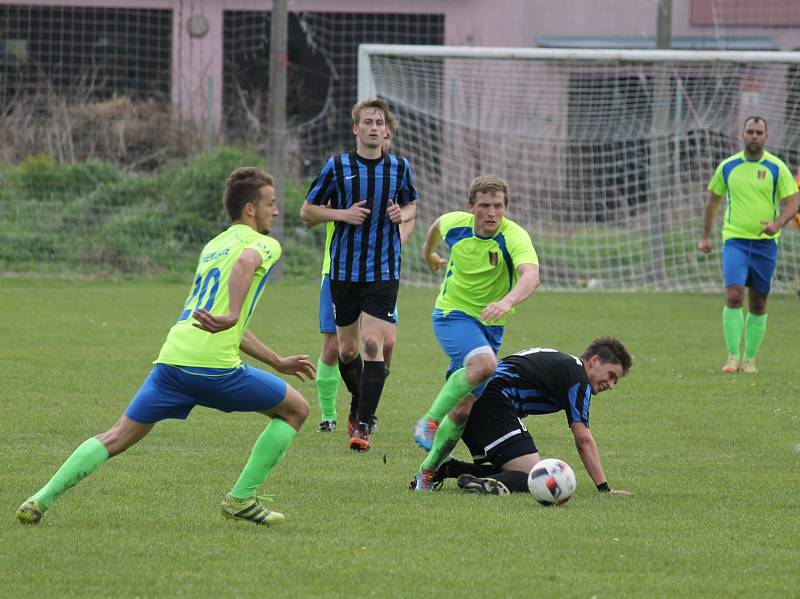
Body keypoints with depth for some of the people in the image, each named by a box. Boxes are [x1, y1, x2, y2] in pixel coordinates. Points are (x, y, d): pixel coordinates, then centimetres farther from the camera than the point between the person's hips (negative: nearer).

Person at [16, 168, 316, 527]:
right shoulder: (264, 244, 7)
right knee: (295, 410, 12)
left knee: (118, 436, 8)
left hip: (172, 361, 7)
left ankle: (43, 498, -6)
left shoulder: (213, 246, 31)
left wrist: (278, 363, 42)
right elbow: (244, 264, -21)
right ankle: (242, 499, 10)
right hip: (216, 365, -6)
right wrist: (231, 316, -34)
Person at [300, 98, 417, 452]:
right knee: (347, 350, 8)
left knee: (373, 344, -14)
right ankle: (361, 405, 35)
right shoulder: (337, 167, -3)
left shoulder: (399, 167, 3)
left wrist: (402, 215, -4)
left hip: (384, 272, -1)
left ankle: (364, 426, -13)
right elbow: (307, 212, 4)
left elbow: (412, 207, 20)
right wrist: (342, 214, -13)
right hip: (344, 272, 1)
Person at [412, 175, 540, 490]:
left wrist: (507, 301, -63)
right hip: (452, 313, -1)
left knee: (465, 410, 1)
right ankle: (430, 420, -23)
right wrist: (429, 253, 33)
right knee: (484, 363, -33)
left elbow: (531, 275, -43)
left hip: (489, 323, 1)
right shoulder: (454, 224, -13)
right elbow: (437, 225, 14)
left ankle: (429, 469, 20)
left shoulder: (515, 237, -23)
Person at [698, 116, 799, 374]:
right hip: (735, 240, 0)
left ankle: (750, 359, 15)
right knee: (734, 296, -15)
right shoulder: (728, 167, 4)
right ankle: (733, 357, -11)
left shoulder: (776, 167, -1)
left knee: (758, 303, 5)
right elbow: (713, 200, 15)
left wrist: (778, 223, -22)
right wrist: (705, 236, 12)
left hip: (765, 242, 0)